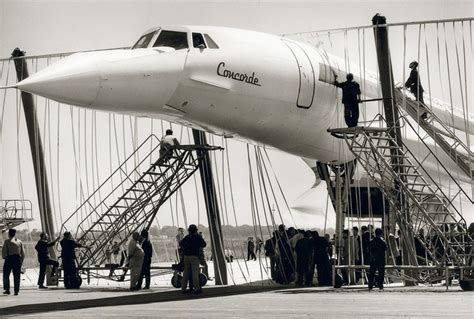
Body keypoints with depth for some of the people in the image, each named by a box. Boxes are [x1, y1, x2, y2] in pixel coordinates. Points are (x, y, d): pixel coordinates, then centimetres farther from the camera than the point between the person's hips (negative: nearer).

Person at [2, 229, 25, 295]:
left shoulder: (7, 241, -2)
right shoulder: (19, 241, 11)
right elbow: (23, 253, 10)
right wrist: (21, 261, 16)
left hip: (9, 258, -4)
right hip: (17, 259, 4)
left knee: (6, 275, 9)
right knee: (16, 276, 6)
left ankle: (7, 290, 3)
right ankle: (16, 291, 1)